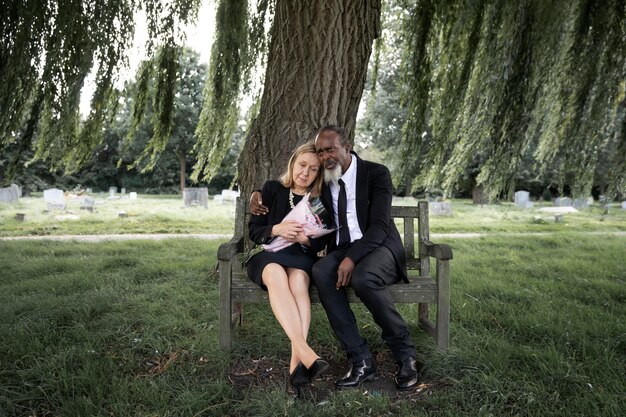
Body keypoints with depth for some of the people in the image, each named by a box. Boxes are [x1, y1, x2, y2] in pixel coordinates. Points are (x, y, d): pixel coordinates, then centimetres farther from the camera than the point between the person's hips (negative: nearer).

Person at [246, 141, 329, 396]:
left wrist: (305, 239, -19)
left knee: (298, 278, -37)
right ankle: (306, 352, -51)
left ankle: (297, 359, -45)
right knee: (276, 274, -37)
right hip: (268, 256, 0)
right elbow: (253, 231, 2)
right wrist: (276, 229, -19)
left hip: (301, 258, 1)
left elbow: (320, 245, 3)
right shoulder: (272, 190, 8)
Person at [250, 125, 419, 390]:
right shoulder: (321, 180, 10)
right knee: (321, 272, -30)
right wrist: (259, 196, 8)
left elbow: (379, 226, -16)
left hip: (378, 247, -4)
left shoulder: (376, 173, -6)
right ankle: (361, 362, -25)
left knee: (363, 278, -38)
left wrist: (352, 258, -30)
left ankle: (405, 355, -14)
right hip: (342, 250, 4)